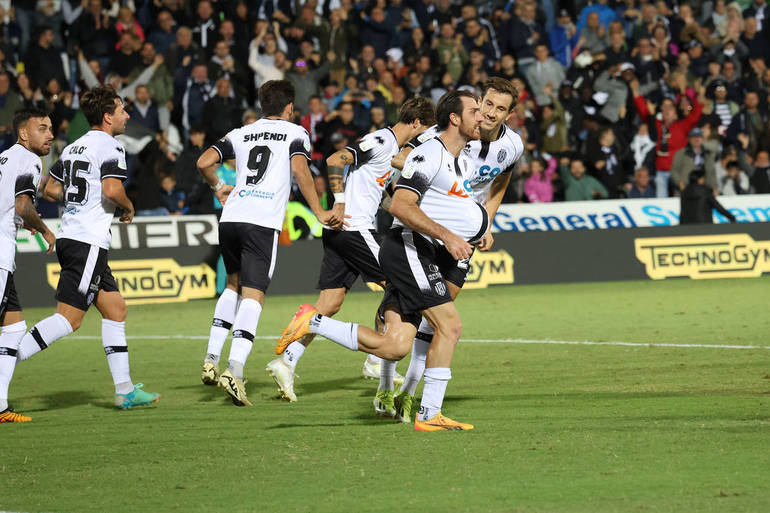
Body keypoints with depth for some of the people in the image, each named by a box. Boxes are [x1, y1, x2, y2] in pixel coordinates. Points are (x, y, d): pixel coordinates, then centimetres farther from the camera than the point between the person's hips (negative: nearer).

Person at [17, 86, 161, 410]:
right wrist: (128, 208, -1)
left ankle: (125, 390, 11)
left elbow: (50, 190, 20)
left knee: (115, 308, 12)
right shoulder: (110, 146, -8)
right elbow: (112, 189, -21)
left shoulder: (73, 147, 17)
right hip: (89, 241, -10)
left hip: (70, 237, 10)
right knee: (69, 318, -11)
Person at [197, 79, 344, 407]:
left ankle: (211, 360, 15)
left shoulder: (241, 134, 19)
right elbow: (300, 171, -7)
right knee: (253, 294, -8)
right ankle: (234, 369, -24)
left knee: (234, 284, 24)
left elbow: (204, 163, 11)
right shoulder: (295, 133, 10)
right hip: (263, 222, -5)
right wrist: (320, 213, -7)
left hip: (230, 218, 5)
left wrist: (218, 188, 29)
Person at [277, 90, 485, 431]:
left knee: (393, 347, 0)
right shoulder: (430, 154, -12)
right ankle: (430, 415, -9)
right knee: (450, 326, -13)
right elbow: (400, 205, -21)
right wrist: (446, 235, -25)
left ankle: (314, 323, 8)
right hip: (408, 247, -9)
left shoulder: (462, 162, 19)